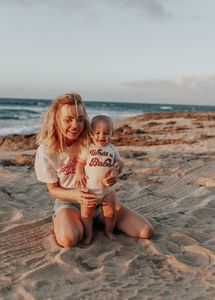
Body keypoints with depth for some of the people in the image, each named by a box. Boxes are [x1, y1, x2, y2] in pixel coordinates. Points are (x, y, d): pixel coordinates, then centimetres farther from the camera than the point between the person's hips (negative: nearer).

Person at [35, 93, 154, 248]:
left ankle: (101, 219, 12)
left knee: (147, 232, -10)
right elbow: (53, 189, -5)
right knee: (68, 239, -38)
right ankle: (60, 221, -1)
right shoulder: (46, 151, -14)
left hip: (100, 198, 3)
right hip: (68, 202, -2)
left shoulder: (91, 138, -11)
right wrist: (74, 194, -28)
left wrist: (114, 171, -26)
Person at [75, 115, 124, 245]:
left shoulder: (113, 149, 3)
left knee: (111, 213, 12)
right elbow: (80, 162, -1)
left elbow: (118, 161, 13)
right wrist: (79, 173, -17)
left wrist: (120, 165, -10)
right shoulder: (88, 148, -4)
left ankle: (109, 231, 37)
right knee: (86, 213, 3)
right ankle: (88, 235, 20)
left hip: (108, 189, 2)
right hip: (89, 189, -2)